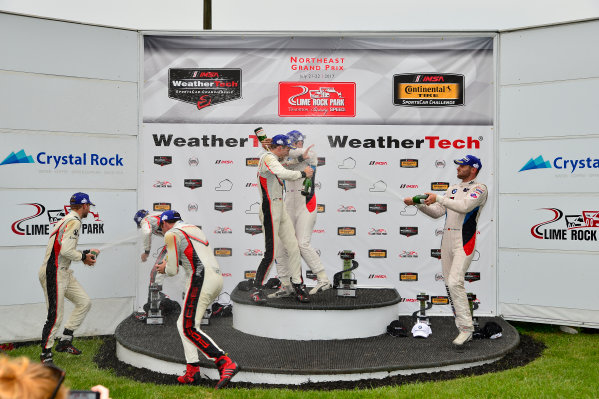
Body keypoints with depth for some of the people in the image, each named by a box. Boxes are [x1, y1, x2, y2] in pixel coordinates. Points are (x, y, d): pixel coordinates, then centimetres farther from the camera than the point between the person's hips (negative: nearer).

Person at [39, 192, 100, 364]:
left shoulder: (67, 220, 16)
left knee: (84, 302, 11)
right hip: (53, 274, -11)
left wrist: (86, 253, 17)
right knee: (55, 316, -6)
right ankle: (46, 354, 6)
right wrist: (83, 257, -10)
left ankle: (65, 341, 15)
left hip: (64, 273, 11)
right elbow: (65, 251, -25)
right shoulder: (74, 222, -16)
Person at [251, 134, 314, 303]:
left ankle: (297, 286, 11)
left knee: (293, 247, 6)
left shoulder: (272, 159, 18)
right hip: (270, 209, -10)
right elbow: (284, 174, -29)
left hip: (280, 208, 10)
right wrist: (303, 173, -16)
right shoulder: (267, 158, -13)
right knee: (271, 253, -10)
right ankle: (256, 289, 0)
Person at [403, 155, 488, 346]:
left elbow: (464, 206, -22)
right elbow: (437, 212, 16)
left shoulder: (479, 188, -4)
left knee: (455, 282, -19)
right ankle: (463, 328, 15)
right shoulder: (453, 188, 20)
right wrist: (418, 203, 3)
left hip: (465, 241, -8)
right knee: (449, 284, 7)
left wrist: (438, 198, -25)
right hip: (447, 239, 8)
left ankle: (466, 327, -12)